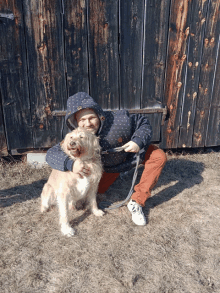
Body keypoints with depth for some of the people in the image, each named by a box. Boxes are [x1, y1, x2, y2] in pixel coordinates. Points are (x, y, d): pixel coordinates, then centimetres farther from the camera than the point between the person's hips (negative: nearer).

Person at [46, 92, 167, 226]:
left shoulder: (119, 120, -37)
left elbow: (143, 122, -20)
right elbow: (52, 153, -31)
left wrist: (138, 141, -39)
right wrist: (70, 163, -52)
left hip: (131, 153, -1)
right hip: (108, 167, 1)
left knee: (159, 156, -21)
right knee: (98, 189, 5)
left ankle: (136, 202, -16)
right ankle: (115, 174, 39)